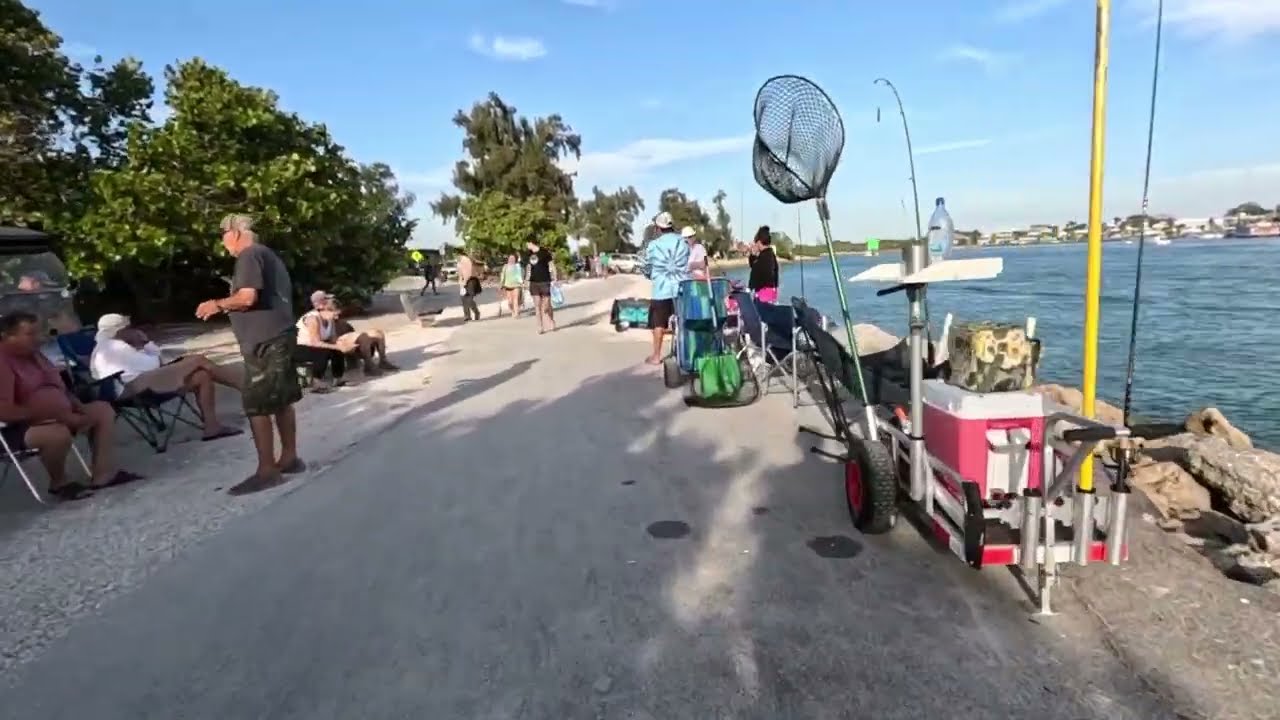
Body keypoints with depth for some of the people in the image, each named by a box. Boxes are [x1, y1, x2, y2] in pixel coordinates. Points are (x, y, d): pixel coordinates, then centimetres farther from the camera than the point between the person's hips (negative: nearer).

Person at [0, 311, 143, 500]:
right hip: (20, 427, -10)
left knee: (103, 410, 5)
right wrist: (55, 415, -25)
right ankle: (59, 483, -7)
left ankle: (103, 474, -5)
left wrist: (81, 409, 0)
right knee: (58, 434, -38)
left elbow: (60, 388, 19)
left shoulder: (34, 355, 12)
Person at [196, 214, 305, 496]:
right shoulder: (268, 255, 21)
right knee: (282, 400, 13)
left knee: (256, 406, -7)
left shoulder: (249, 255, -10)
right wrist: (227, 306, 24)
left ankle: (266, 470, -4)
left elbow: (248, 297, -22)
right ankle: (289, 458, 20)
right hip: (279, 335, 10)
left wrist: (217, 304, -6)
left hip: (264, 341, -10)